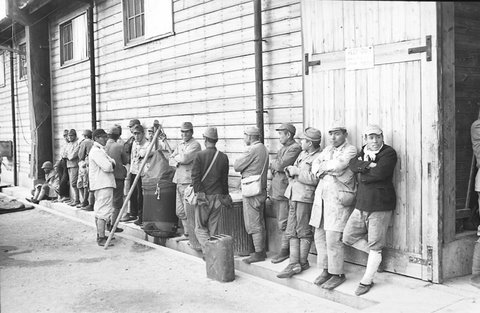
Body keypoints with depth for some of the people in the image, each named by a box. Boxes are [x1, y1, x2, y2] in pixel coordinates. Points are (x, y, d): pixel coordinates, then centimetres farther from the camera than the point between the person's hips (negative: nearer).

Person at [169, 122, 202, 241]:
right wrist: (176, 162, -5)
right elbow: (171, 158, 17)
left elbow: (185, 158, -20)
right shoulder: (180, 145, 19)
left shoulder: (195, 145, -9)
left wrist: (177, 157, 1)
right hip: (179, 181, 9)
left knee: (189, 211, -9)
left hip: (189, 181, -9)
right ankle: (186, 234, 23)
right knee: (180, 211, 13)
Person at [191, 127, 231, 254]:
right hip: (218, 196, 4)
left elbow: (195, 177, -12)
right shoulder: (223, 157, 3)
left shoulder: (200, 155, -8)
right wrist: (225, 195, 18)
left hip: (204, 196, -4)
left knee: (200, 227, 5)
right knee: (213, 228, 13)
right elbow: (225, 179, 9)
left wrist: (199, 193, -9)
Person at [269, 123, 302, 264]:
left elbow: (281, 165, -19)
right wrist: (275, 165, -1)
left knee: (283, 222, -5)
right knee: (281, 221, 12)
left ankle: (285, 250, 2)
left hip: (284, 189, -9)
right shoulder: (283, 148, 20)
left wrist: (273, 164, 0)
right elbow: (274, 166, 20)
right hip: (276, 189, 9)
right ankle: (285, 248, 19)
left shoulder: (295, 148, -12)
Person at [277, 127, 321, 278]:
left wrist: (297, 171, -14)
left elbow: (314, 179, -22)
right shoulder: (302, 154, 16)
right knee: (292, 232, 6)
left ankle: (302, 262, 14)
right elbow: (291, 170, 22)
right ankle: (294, 264, 9)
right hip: (293, 196, 9)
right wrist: (290, 170, -1)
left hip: (305, 198, -9)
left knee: (304, 232, 2)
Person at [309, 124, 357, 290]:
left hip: (339, 199, -7)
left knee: (333, 239, -7)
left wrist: (323, 168, -2)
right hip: (322, 197, 7)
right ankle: (326, 270, 21)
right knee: (320, 236, 9)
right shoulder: (328, 149, 18)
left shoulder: (350, 150, -4)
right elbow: (315, 166, 7)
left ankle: (338, 274, 6)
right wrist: (330, 169, -11)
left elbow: (338, 165, -20)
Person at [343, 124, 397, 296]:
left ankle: (367, 281, 14)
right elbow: (352, 165, -5)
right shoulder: (363, 151, 14)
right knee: (348, 237, 9)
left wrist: (362, 175, -5)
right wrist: (368, 165, -20)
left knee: (375, 246, 1)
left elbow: (378, 173, -20)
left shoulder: (389, 153, -7)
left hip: (380, 204, -7)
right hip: (361, 204, 7)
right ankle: (377, 254, 26)